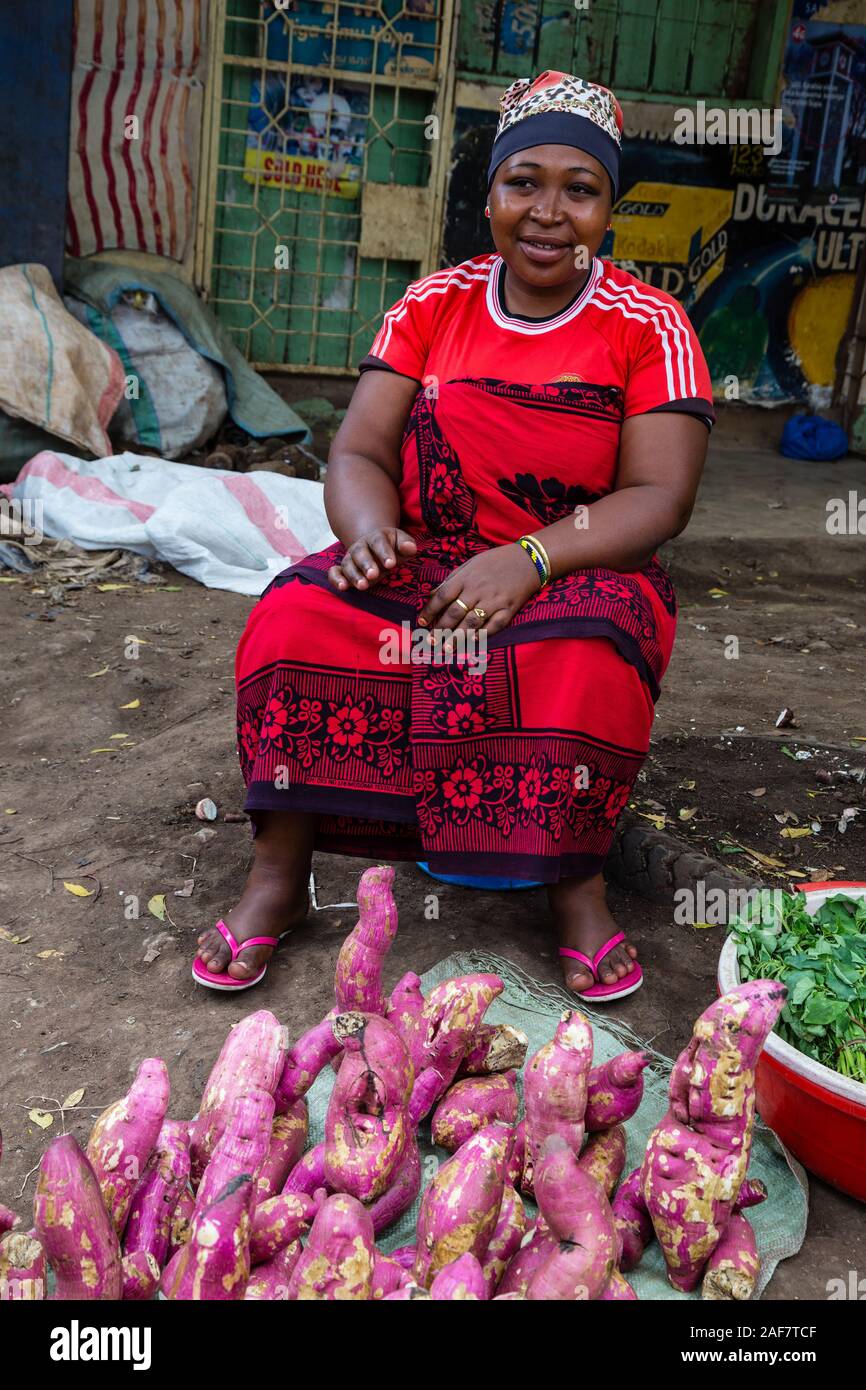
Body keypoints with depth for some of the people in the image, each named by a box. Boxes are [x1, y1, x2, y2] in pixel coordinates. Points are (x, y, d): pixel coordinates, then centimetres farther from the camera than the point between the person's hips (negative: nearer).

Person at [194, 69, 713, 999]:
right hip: (422, 564, 3)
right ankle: (278, 874, -14)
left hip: (578, 574, -2)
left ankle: (573, 882, -15)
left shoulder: (648, 325, -2)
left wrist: (527, 558, -27)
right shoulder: (432, 305, 6)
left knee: (582, 659, -36)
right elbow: (358, 451, 2)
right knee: (297, 617, -25)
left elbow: (660, 496, -10)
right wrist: (369, 528, -22)